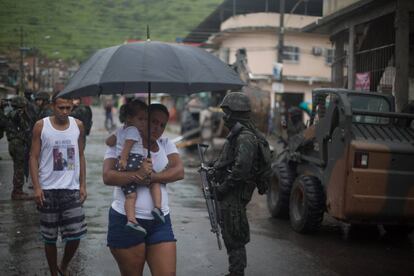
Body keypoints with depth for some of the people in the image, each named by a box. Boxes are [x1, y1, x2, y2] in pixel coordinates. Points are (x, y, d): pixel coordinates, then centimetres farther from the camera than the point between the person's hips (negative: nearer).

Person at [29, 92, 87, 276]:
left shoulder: (78, 125, 4)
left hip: (72, 189, 2)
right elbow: (34, 157, -2)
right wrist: (36, 187, -10)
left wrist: (83, 185, 4)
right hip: (48, 190, -2)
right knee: (50, 237, 7)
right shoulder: (41, 126, -4)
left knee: (75, 235, -1)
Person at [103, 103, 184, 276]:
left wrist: (150, 177, -18)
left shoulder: (166, 144, 12)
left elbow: (179, 172, -3)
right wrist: (138, 175, -28)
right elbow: (108, 177, -13)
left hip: (160, 222, 3)